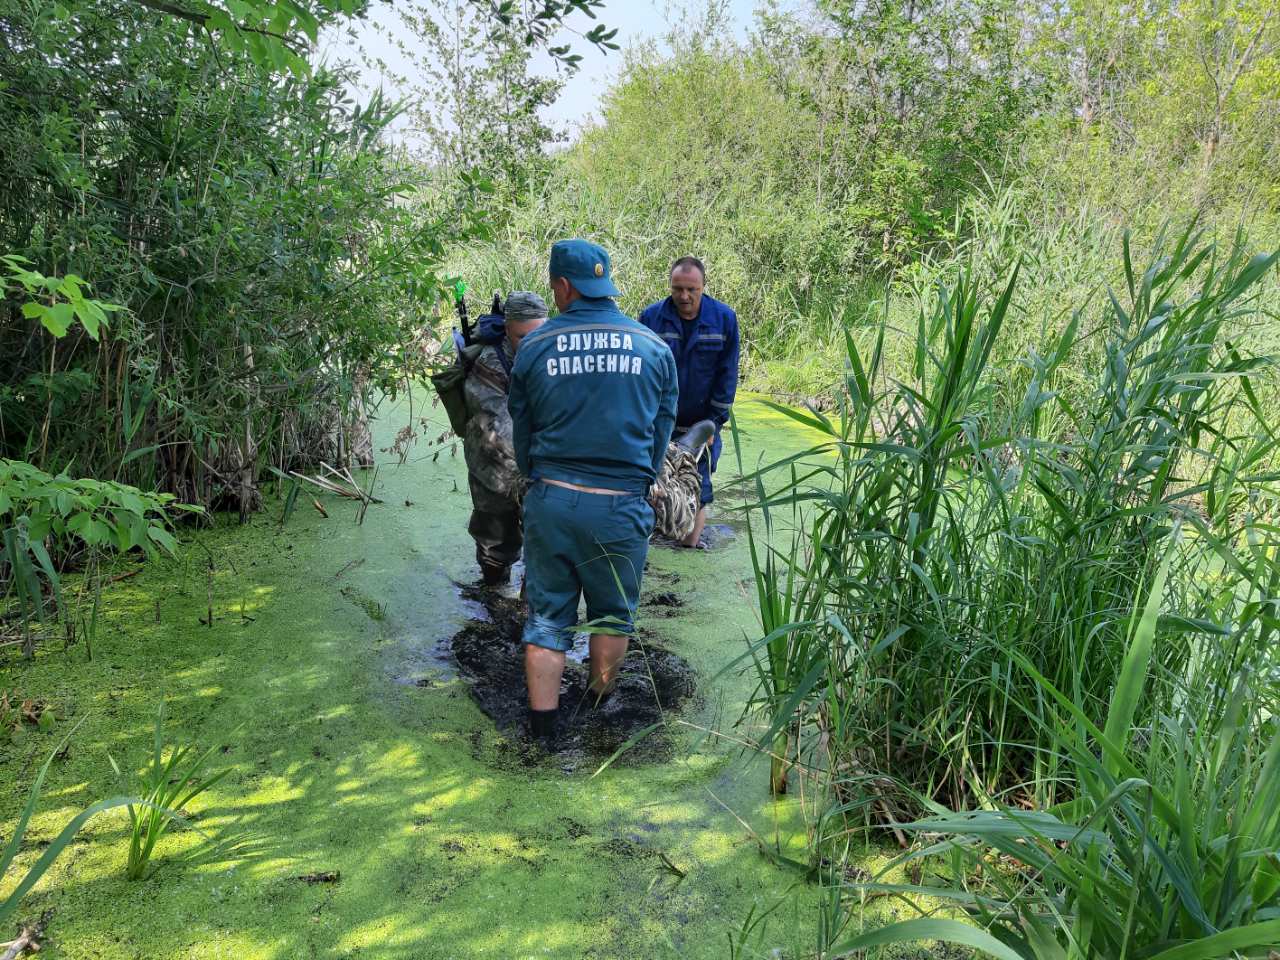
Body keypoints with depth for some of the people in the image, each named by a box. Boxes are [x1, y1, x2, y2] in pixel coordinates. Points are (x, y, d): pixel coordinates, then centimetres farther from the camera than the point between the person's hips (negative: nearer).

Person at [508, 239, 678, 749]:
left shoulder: (533, 347, 1)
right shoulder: (654, 348, 2)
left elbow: (521, 433, 10)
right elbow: (662, 432, 9)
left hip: (550, 498, 0)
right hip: (622, 504, 0)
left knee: (546, 616, 12)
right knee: (613, 614, 18)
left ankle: (542, 730, 15)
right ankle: (600, 709, 35)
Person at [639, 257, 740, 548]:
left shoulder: (724, 318, -7)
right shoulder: (650, 317, -9)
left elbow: (727, 375, -3)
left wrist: (713, 422, -5)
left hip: (701, 425, 0)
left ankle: (691, 546, 20)